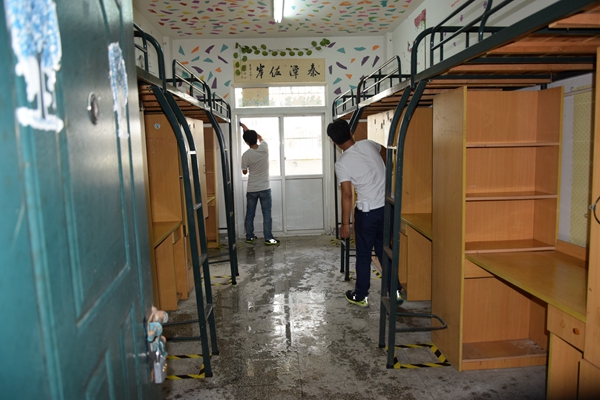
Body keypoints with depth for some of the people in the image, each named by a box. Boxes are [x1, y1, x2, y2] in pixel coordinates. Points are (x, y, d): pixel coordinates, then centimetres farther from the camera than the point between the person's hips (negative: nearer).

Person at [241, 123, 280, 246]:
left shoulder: (246, 155, -12)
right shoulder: (264, 148, -9)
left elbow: (244, 172, 3)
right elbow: (260, 137, 15)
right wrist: (246, 128, 24)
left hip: (251, 190, 0)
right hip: (265, 188, 0)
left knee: (250, 214, 12)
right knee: (266, 214, 4)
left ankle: (249, 237, 21)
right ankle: (268, 238, 6)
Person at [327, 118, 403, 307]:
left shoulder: (342, 164, -14)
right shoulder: (368, 144, 1)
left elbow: (347, 195, -15)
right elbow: (384, 151, 24)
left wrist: (345, 223, -6)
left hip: (367, 211, -5)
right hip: (387, 206, 6)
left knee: (363, 254, 10)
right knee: (384, 250, 19)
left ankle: (361, 296, 22)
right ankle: (395, 291, 27)